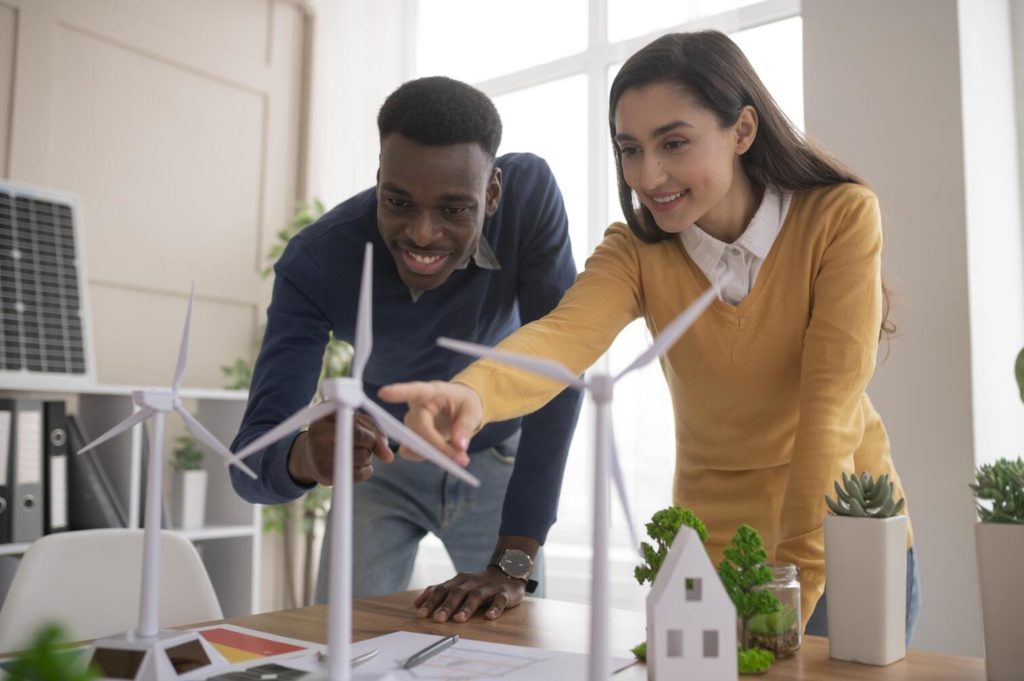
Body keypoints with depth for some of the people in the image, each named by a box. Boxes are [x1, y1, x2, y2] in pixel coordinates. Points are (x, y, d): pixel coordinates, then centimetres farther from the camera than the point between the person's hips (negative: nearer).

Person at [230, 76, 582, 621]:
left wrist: (512, 561, -32)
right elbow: (251, 460, -30)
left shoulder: (530, 192, -28)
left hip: (496, 459, 1)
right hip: (383, 460, 0)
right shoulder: (316, 262, -29)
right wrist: (304, 457, -56)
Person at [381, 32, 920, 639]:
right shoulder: (637, 248, -10)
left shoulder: (842, 217, -16)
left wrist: (795, 583, -27)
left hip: (846, 538, -1)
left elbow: (831, 402, -22)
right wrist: (474, 391, -51)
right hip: (711, 550, 2)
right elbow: (564, 337, -30)